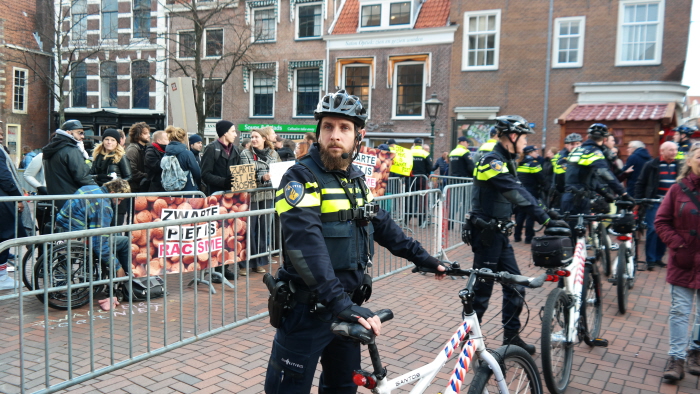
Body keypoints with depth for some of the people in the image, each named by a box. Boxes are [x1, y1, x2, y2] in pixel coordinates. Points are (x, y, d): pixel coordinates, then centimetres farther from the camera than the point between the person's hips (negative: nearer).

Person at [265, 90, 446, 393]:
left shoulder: (356, 178, 7)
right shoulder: (301, 177, -17)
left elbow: (382, 224, 18)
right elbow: (307, 243, -30)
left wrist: (421, 257, 15)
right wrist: (338, 303, -39)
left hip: (348, 304, 7)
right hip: (309, 309, -7)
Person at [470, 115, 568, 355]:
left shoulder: (506, 161, 13)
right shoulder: (492, 161, -19)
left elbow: (519, 194, 10)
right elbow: (519, 195, -29)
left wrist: (548, 216, 2)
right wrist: (546, 220, -32)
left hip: (500, 234, 9)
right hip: (486, 235, -9)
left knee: (515, 286, 11)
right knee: (482, 289, 1)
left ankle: (511, 337, 24)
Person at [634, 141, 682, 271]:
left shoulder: (680, 166, 8)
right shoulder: (651, 165, -2)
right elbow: (640, 184, 1)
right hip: (655, 202, -3)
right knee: (653, 229, -10)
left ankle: (658, 258, 19)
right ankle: (650, 260, -1)